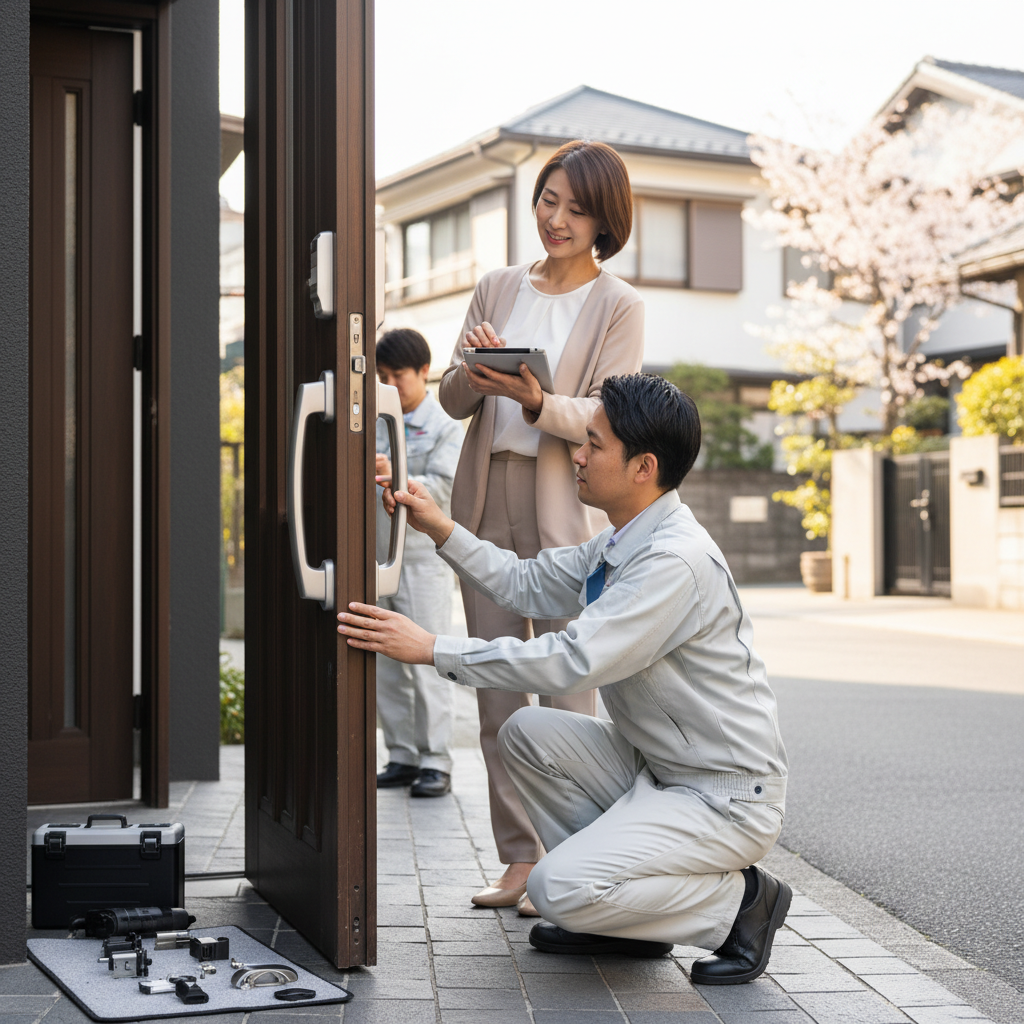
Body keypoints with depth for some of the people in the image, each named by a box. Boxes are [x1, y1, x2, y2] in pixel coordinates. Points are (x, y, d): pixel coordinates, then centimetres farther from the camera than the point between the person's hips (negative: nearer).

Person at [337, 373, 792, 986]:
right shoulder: (619, 545, 6)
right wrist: (442, 530, 4)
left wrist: (432, 649, -27)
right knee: (528, 733, 2)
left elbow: (576, 660, -30)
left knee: (560, 889, -21)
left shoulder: (677, 561, -25)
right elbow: (528, 584, 15)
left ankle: (739, 901, -1)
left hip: (728, 796, -10)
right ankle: (619, 914, 10)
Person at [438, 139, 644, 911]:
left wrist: (535, 400, -26)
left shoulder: (618, 306, 1)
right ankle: (520, 858, 14)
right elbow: (452, 399, 10)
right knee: (497, 685, 5)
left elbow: (602, 416, -8)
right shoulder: (497, 289, 14)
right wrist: (476, 372, -12)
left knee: (566, 689, -6)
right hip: (486, 495, 5)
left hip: (566, 506, -5)